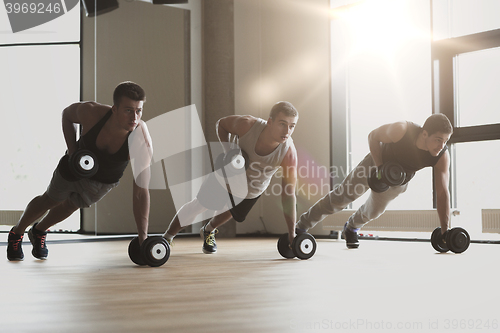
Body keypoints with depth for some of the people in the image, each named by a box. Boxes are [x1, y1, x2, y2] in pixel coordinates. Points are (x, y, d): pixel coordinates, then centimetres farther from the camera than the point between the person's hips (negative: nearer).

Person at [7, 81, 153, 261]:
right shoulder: (91, 112, -38)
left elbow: (141, 192, -37)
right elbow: (67, 114, -11)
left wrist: (143, 238, -39)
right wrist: (72, 149, -23)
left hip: (105, 181, 1)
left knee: (72, 205, 26)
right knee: (50, 200, 20)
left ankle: (38, 232, 56)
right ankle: (16, 233, 50)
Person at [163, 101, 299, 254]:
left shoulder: (288, 153, -37)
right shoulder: (247, 125, -37)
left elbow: (288, 196, -30)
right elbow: (221, 124, -13)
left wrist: (292, 236, -29)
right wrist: (227, 152, -29)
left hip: (253, 191, 1)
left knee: (228, 212, 24)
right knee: (199, 205, 7)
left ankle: (208, 231, 58)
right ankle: (166, 238, 30)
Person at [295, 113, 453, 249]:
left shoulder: (442, 157, -32)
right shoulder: (401, 130, -40)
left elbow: (442, 193, -29)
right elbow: (373, 136, -21)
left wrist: (445, 231, -32)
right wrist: (379, 167, -30)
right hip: (376, 164, -3)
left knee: (373, 211, 21)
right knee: (339, 198, 4)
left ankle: (351, 229, 55)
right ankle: (301, 227, 21)